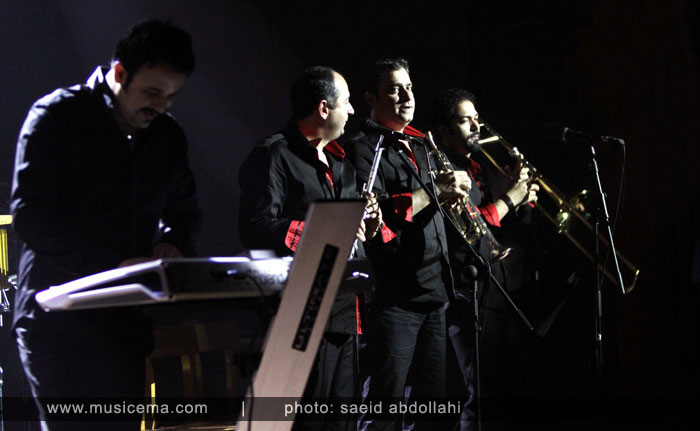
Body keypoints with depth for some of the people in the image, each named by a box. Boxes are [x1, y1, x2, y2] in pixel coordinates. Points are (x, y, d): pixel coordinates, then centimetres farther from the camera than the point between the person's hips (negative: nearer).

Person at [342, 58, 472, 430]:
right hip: (395, 297, -8)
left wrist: (451, 190, 5)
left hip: (434, 290, 8)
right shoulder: (363, 148, -6)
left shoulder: (419, 146, 20)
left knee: (433, 400, 12)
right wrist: (433, 190, -20)